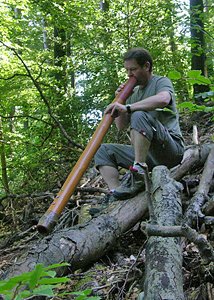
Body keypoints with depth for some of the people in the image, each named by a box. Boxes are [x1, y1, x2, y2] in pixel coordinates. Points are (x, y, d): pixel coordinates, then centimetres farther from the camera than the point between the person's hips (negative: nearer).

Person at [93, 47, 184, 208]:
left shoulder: (161, 82, 2)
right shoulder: (133, 92, 22)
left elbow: (163, 99, -25)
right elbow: (121, 126, 19)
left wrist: (127, 108, -28)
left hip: (171, 149, -7)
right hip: (145, 153, 8)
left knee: (140, 116, -30)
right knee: (104, 151, -1)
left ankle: (138, 172, -30)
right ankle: (116, 193, -19)